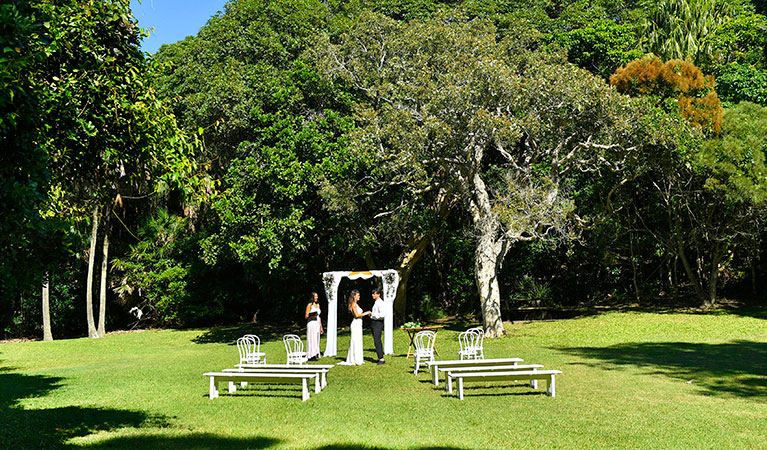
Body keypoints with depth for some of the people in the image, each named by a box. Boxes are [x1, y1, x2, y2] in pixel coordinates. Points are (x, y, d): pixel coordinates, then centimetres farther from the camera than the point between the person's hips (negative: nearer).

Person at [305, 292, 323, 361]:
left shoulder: (318, 305, 15)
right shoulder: (309, 305, -5)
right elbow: (306, 316, -7)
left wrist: (321, 327, 16)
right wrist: (313, 315, -23)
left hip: (317, 324, 7)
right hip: (311, 324, -7)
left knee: (317, 340, 6)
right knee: (312, 339, -8)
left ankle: (316, 355, 10)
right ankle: (311, 356, -5)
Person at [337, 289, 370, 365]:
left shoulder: (356, 304, 18)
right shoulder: (353, 304, -10)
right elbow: (357, 315, -16)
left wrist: (366, 313, 13)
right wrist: (365, 313, -9)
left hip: (358, 325, 10)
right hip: (356, 324, -9)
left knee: (358, 342, 11)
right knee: (356, 342, -6)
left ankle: (358, 360, 15)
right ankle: (356, 360, -3)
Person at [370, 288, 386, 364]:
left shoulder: (380, 303, -14)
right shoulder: (375, 302, 15)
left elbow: (383, 314, -22)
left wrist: (373, 314, -18)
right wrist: (371, 314, 9)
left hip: (378, 323, -10)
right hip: (373, 322, 10)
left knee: (377, 341, -12)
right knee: (377, 341, 14)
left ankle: (381, 358, -8)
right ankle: (380, 357, 22)